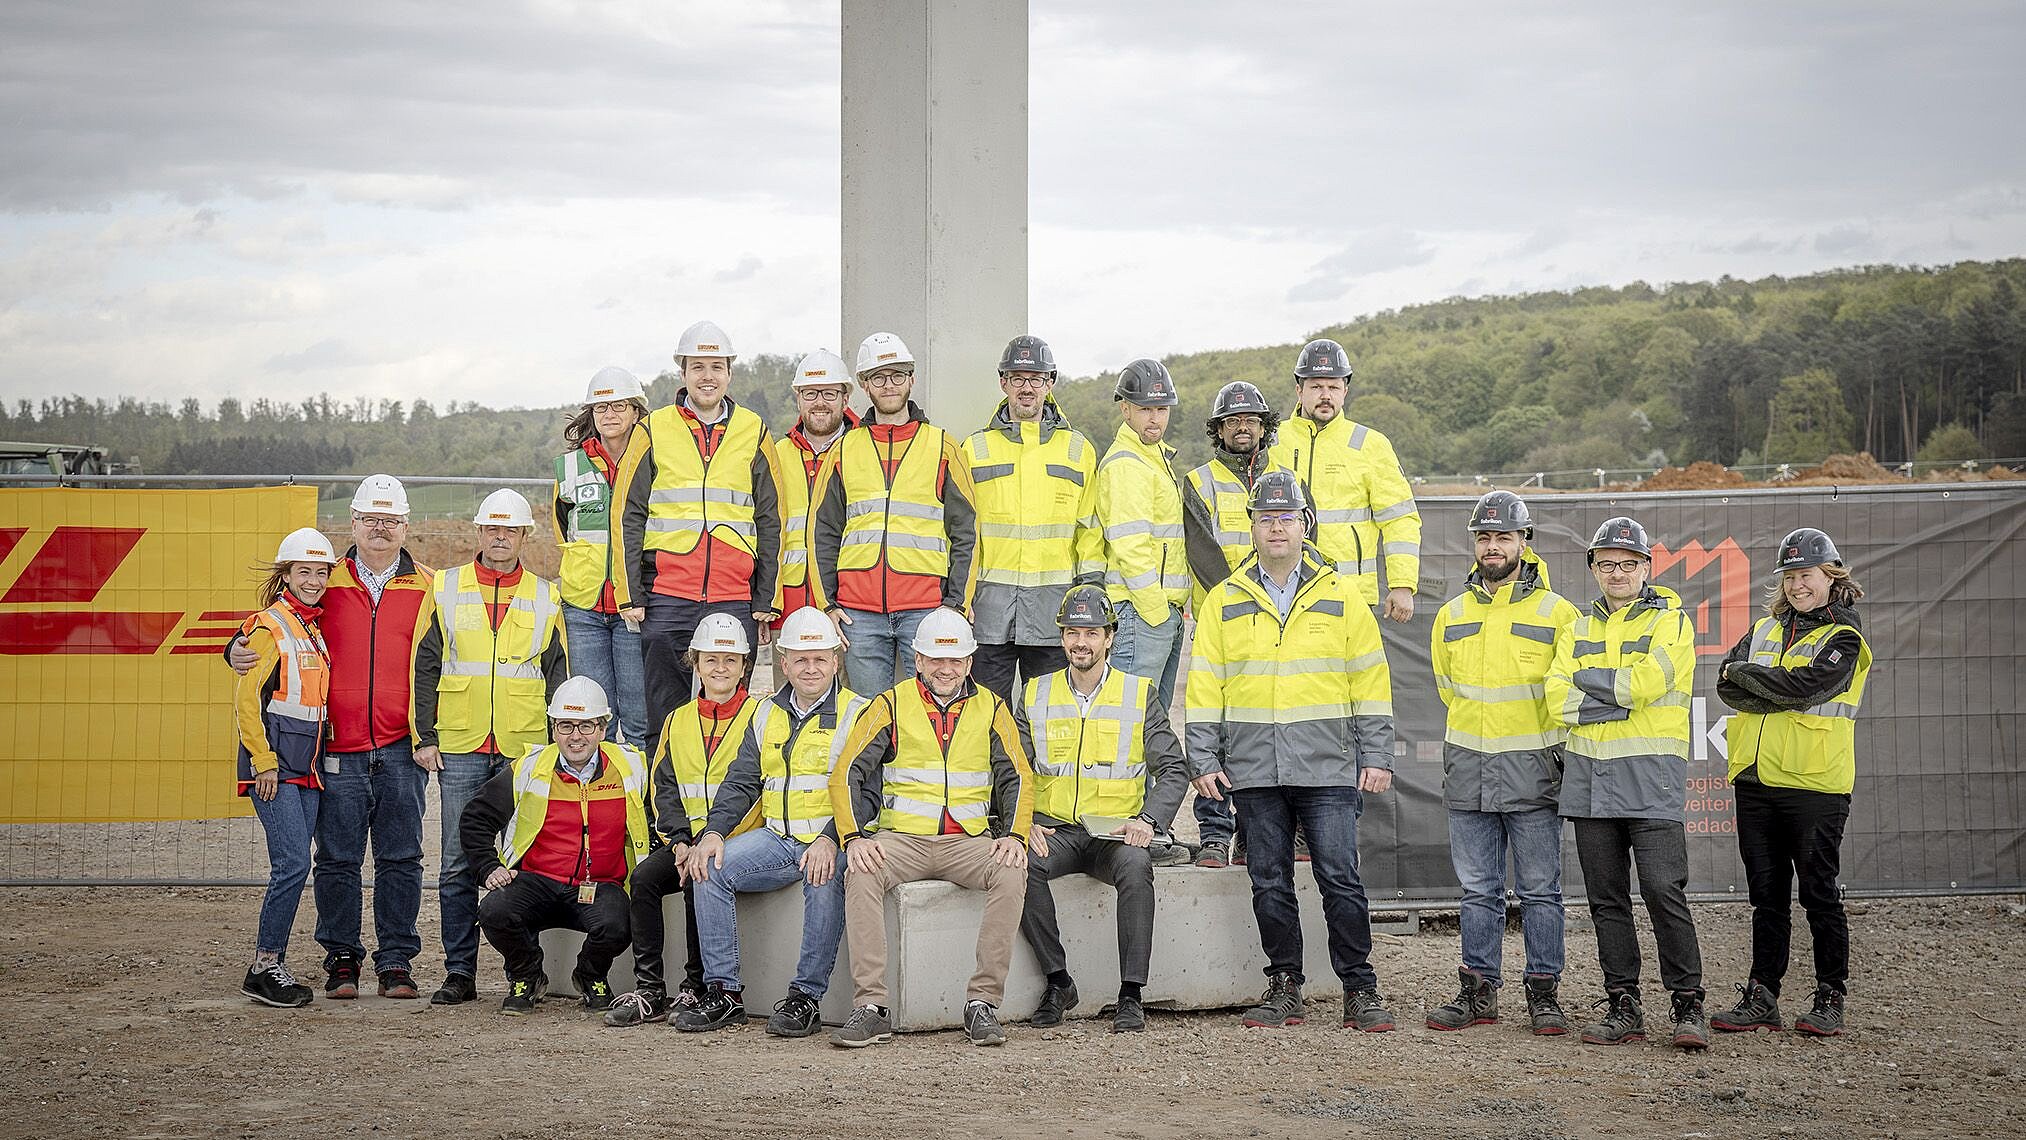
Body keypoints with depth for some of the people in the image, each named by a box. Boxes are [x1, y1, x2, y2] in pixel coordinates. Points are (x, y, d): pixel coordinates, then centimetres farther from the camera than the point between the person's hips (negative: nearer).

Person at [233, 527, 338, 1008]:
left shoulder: (316, 629, 16)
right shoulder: (269, 627, -7)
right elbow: (245, 700, -12)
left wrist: (319, 757, 15)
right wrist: (264, 762, -16)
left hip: (306, 765, 8)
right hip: (273, 764, -8)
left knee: (291, 867, 7)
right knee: (294, 863, -13)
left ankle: (271, 962, 14)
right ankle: (264, 968, -5)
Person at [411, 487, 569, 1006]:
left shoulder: (545, 597, 10)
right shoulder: (445, 590, 8)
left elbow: (557, 676, 10)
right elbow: (425, 667, 6)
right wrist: (425, 737, -1)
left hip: (525, 750, 0)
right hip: (460, 749, 0)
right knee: (458, 863, 0)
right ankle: (459, 972, 7)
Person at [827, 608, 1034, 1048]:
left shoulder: (990, 708, 10)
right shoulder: (891, 705, 5)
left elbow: (1017, 779, 9)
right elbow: (845, 774, 0)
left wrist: (1014, 835, -10)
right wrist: (854, 838, -16)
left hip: (969, 840, 1)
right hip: (901, 837, -1)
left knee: (1012, 874, -30)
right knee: (861, 876, -32)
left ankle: (983, 1002, -25)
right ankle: (870, 1007, -30)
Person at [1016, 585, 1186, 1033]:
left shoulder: (1141, 695, 8)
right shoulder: (1035, 696, 12)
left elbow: (1172, 770, 4)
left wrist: (1148, 820, -14)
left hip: (1117, 832, -1)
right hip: (1053, 830, 1)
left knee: (1136, 867, -35)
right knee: (1023, 865, -32)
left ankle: (1131, 994, -28)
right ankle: (1058, 980, -18)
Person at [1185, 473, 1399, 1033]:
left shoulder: (1340, 597, 6)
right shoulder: (1224, 602, 9)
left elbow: (1372, 683, 7)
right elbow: (1204, 687, 8)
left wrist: (1377, 757, 1)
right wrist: (1204, 761, 1)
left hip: (1327, 768, -2)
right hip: (1253, 770, 2)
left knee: (1340, 878, -5)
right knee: (1269, 882, 5)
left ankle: (1359, 988, 4)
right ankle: (1284, 987, 15)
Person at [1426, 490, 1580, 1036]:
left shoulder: (1556, 612, -1)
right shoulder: (1453, 615, 10)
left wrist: (1535, 741, 6)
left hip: (1532, 766, -3)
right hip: (1468, 767, 3)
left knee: (1540, 888, 1)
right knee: (1478, 889, 7)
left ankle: (1544, 992, 7)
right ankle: (1479, 989, 13)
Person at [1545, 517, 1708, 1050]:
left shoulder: (1670, 622, 3)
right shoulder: (1577, 630, 16)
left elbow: (1646, 683, -14)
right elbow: (1558, 699, 1)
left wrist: (1588, 678, -3)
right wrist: (1622, 700, -9)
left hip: (1650, 777, -5)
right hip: (1589, 778, 5)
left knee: (1664, 891, -10)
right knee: (1607, 899, 7)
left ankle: (1689, 1005, -3)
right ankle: (1623, 1006, 13)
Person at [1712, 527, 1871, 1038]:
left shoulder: (1843, 638, -3)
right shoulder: (1765, 629, 15)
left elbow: (1807, 685, -20)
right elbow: (1727, 685, 2)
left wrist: (1742, 674, -9)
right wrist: (1779, 695, -12)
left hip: (1814, 785, -5)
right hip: (1755, 780, 5)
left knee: (1819, 894, 1)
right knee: (1766, 895, 10)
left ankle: (1830, 999, 9)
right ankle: (1761, 999, 15)